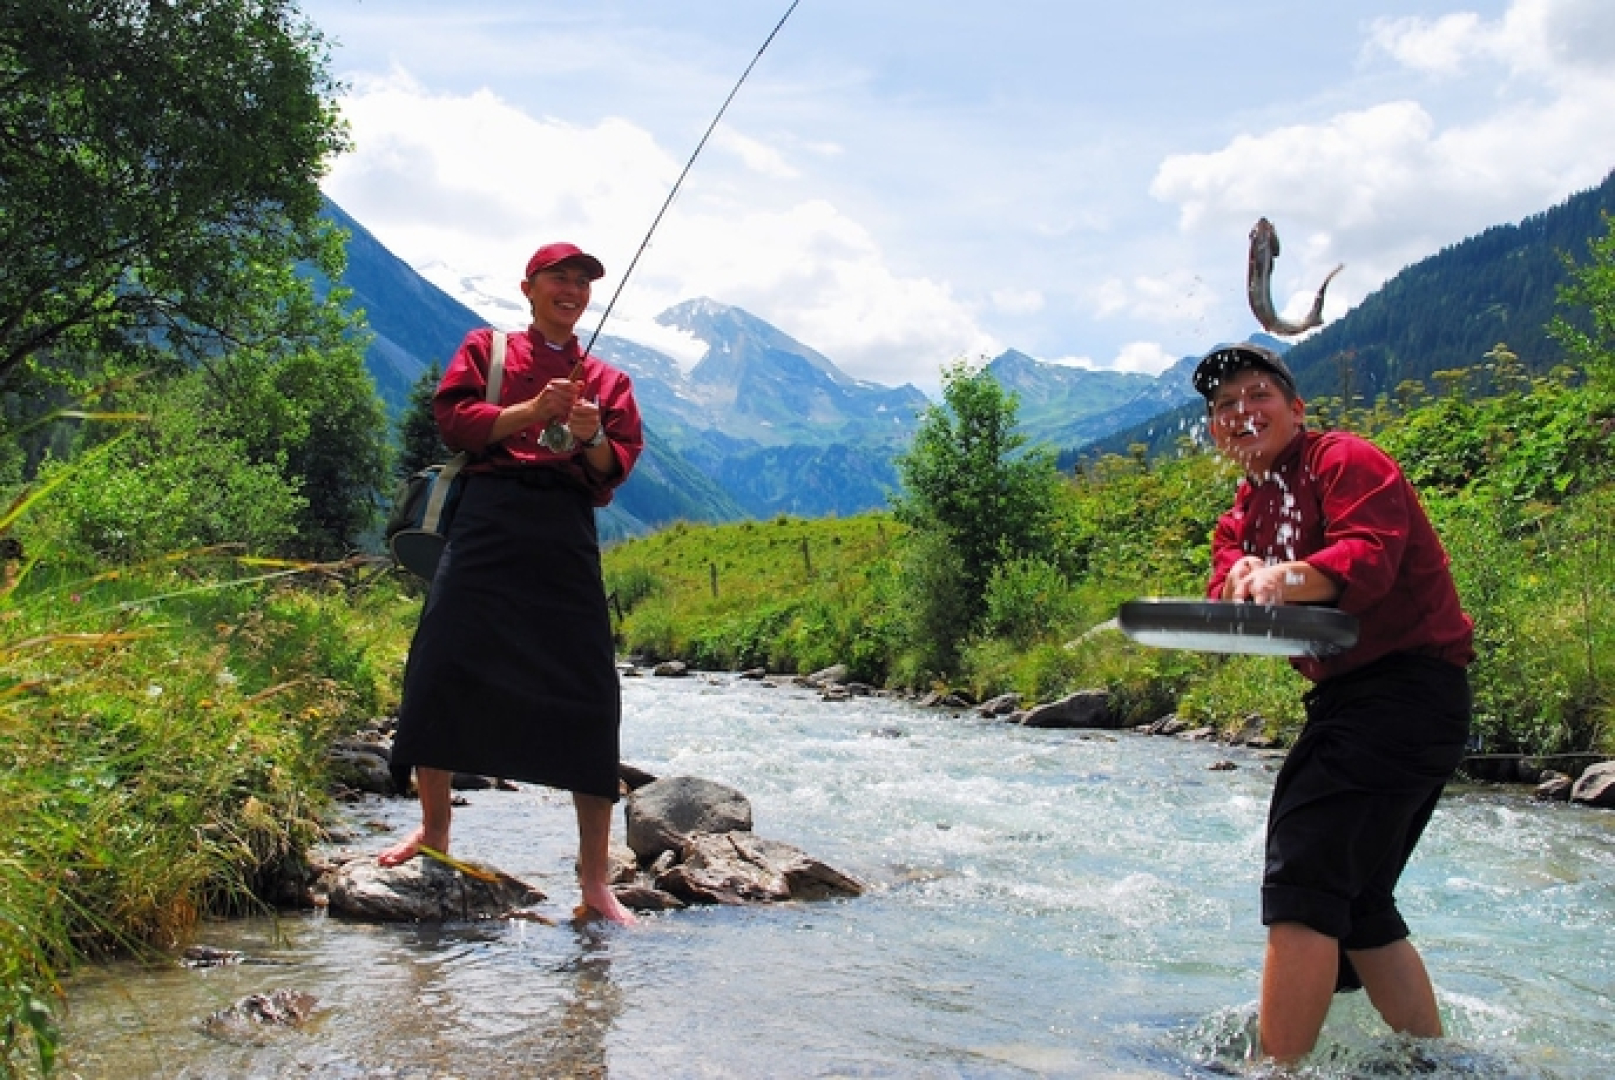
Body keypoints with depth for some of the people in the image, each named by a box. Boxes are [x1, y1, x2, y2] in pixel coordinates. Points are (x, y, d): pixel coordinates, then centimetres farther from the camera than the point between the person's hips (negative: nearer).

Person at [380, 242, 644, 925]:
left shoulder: (607, 380, 21)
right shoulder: (486, 349, 17)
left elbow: (619, 466, 11)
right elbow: (453, 419, 3)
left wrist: (593, 435, -10)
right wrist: (531, 410, -9)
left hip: (567, 533, 1)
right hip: (489, 518, -1)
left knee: (586, 695, -5)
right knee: (444, 670, -7)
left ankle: (595, 876, 0)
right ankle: (433, 830, 16)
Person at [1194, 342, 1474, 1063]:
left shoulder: (1346, 460, -6)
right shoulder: (1245, 512, 18)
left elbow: (1369, 557, -24)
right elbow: (1224, 598, 0)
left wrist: (1288, 579, -42)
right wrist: (1242, 577, -23)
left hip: (1408, 687, -10)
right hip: (1348, 697, 10)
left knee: (1303, 875, -19)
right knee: (1353, 900, 17)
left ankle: (1278, 1065, -19)